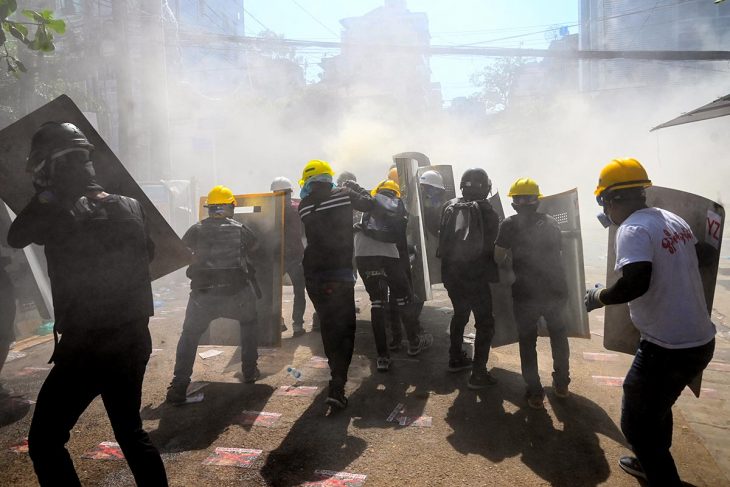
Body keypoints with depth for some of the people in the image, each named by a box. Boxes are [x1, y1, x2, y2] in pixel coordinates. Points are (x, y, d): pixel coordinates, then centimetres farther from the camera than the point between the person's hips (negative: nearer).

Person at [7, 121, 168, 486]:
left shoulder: (59, 213, -15)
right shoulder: (130, 206, 1)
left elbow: (15, 236, 5)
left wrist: (45, 192, 13)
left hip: (86, 346, -6)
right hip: (132, 340, 7)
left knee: (44, 443, 10)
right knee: (130, 431, 20)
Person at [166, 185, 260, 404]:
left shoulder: (197, 229, 6)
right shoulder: (240, 229, 5)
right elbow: (255, 248, 20)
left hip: (203, 295, 0)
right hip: (237, 293, 0)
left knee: (189, 336, 16)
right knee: (249, 324, 28)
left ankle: (178, 388, 6)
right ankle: (249, 372, 29)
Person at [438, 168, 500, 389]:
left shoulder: (450, 208, 2)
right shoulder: (485, 211, -11)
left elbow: (443, 240, 8)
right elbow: (491, 246, -5)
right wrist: (493, 273, 9)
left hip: (450, 274, 6)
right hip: (475, 277, -6)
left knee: (460, 314, 25)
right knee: (485, 323, 4)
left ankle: (456, 359, 36)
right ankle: (478, 374, 1)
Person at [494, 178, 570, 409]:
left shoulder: (510, 225, -4)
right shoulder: (551, 222, 9)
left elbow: (498, 258, -2)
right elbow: (557, 253, 19)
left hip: (527, 292, -4)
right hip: (555, 288, 4)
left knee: (527, 341, 11)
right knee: (558, 334, 24)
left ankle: (535, 392, 12)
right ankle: (561, 383, 34)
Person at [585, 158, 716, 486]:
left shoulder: (633, 229, -18)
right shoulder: (675, 221, 7)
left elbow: (635, 284, -31)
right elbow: (705, 257, 21)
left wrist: (599, 297, -14)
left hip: (668, 349, -9)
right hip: (702, 341, 9)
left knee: (636, 423, 6)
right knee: (656, 404, 29)